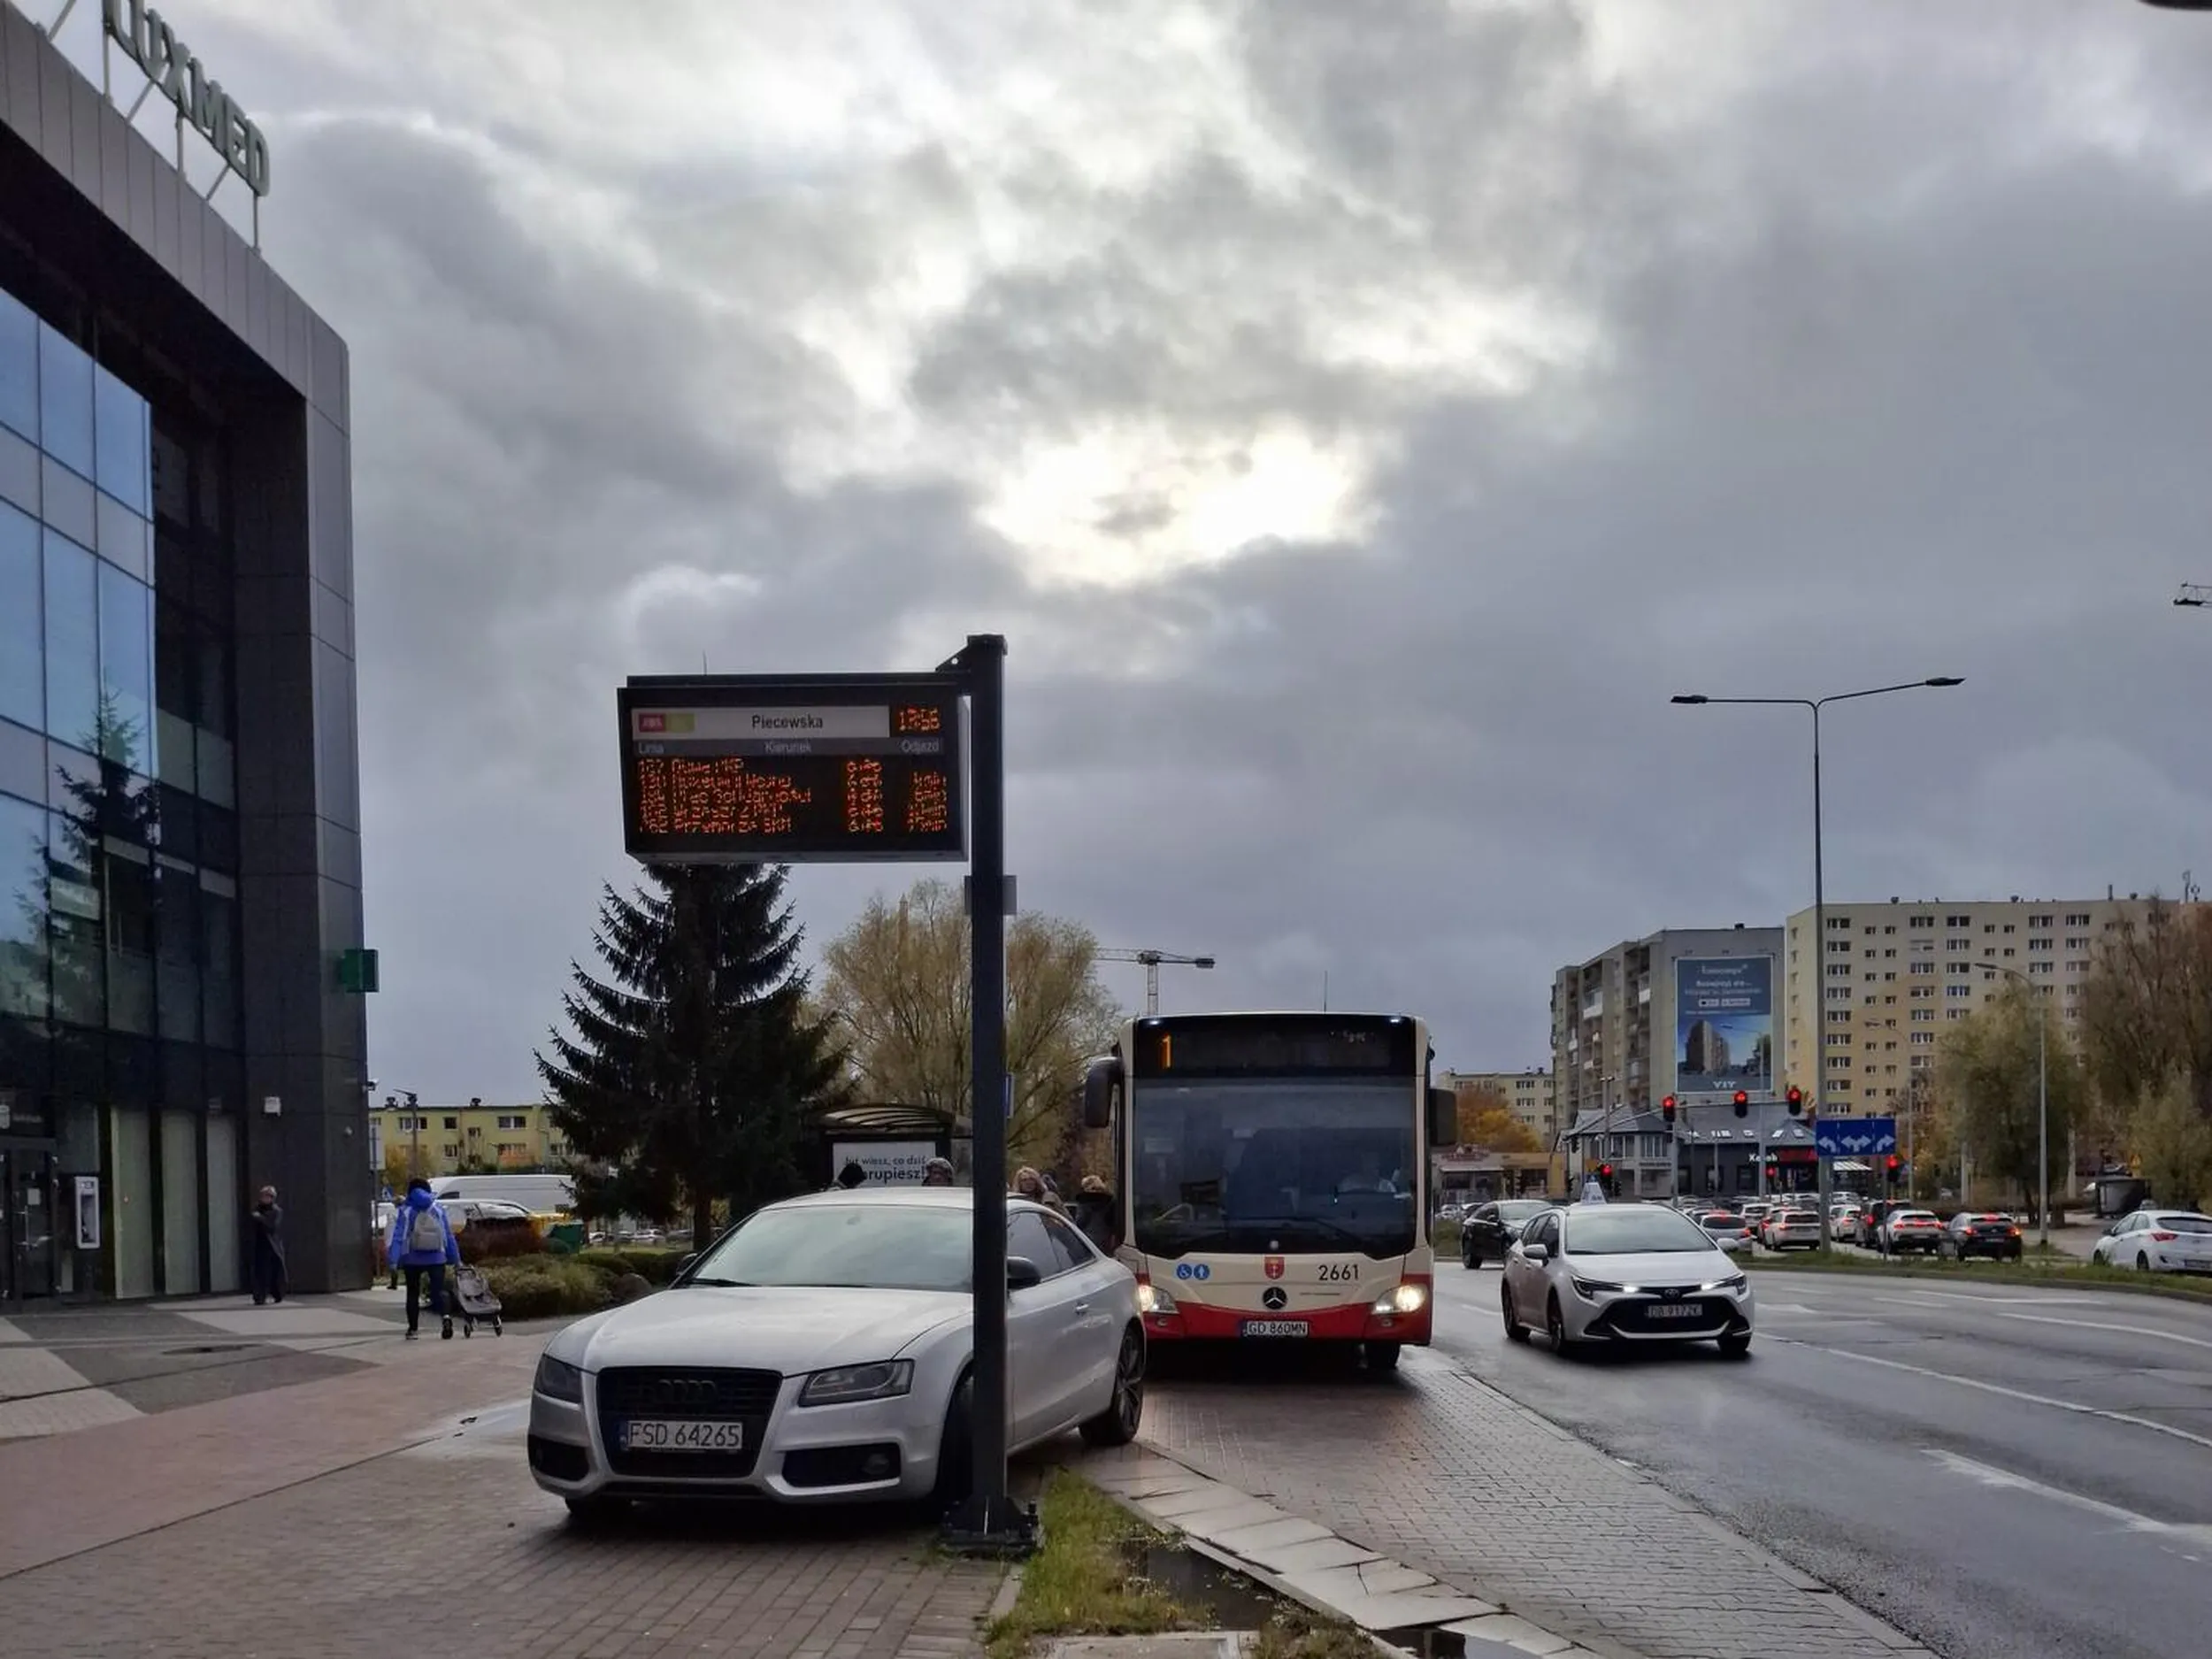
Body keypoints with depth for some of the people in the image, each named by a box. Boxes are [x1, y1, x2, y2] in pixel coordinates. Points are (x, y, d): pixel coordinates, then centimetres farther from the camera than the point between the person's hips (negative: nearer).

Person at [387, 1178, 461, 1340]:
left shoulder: (406, 1211, -3)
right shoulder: (437, 1209, 4)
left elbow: (398, 1236, -10)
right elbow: (449, 1236, 7)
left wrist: (394, 1261, -13)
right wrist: (455, 1259, 13)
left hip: (413, 1260, -1)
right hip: (436, 1258, 1)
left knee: (413, 1293, 12)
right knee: (439, 1289, -1)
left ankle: (412, 1329, 15)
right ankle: (445, 1316, -29)